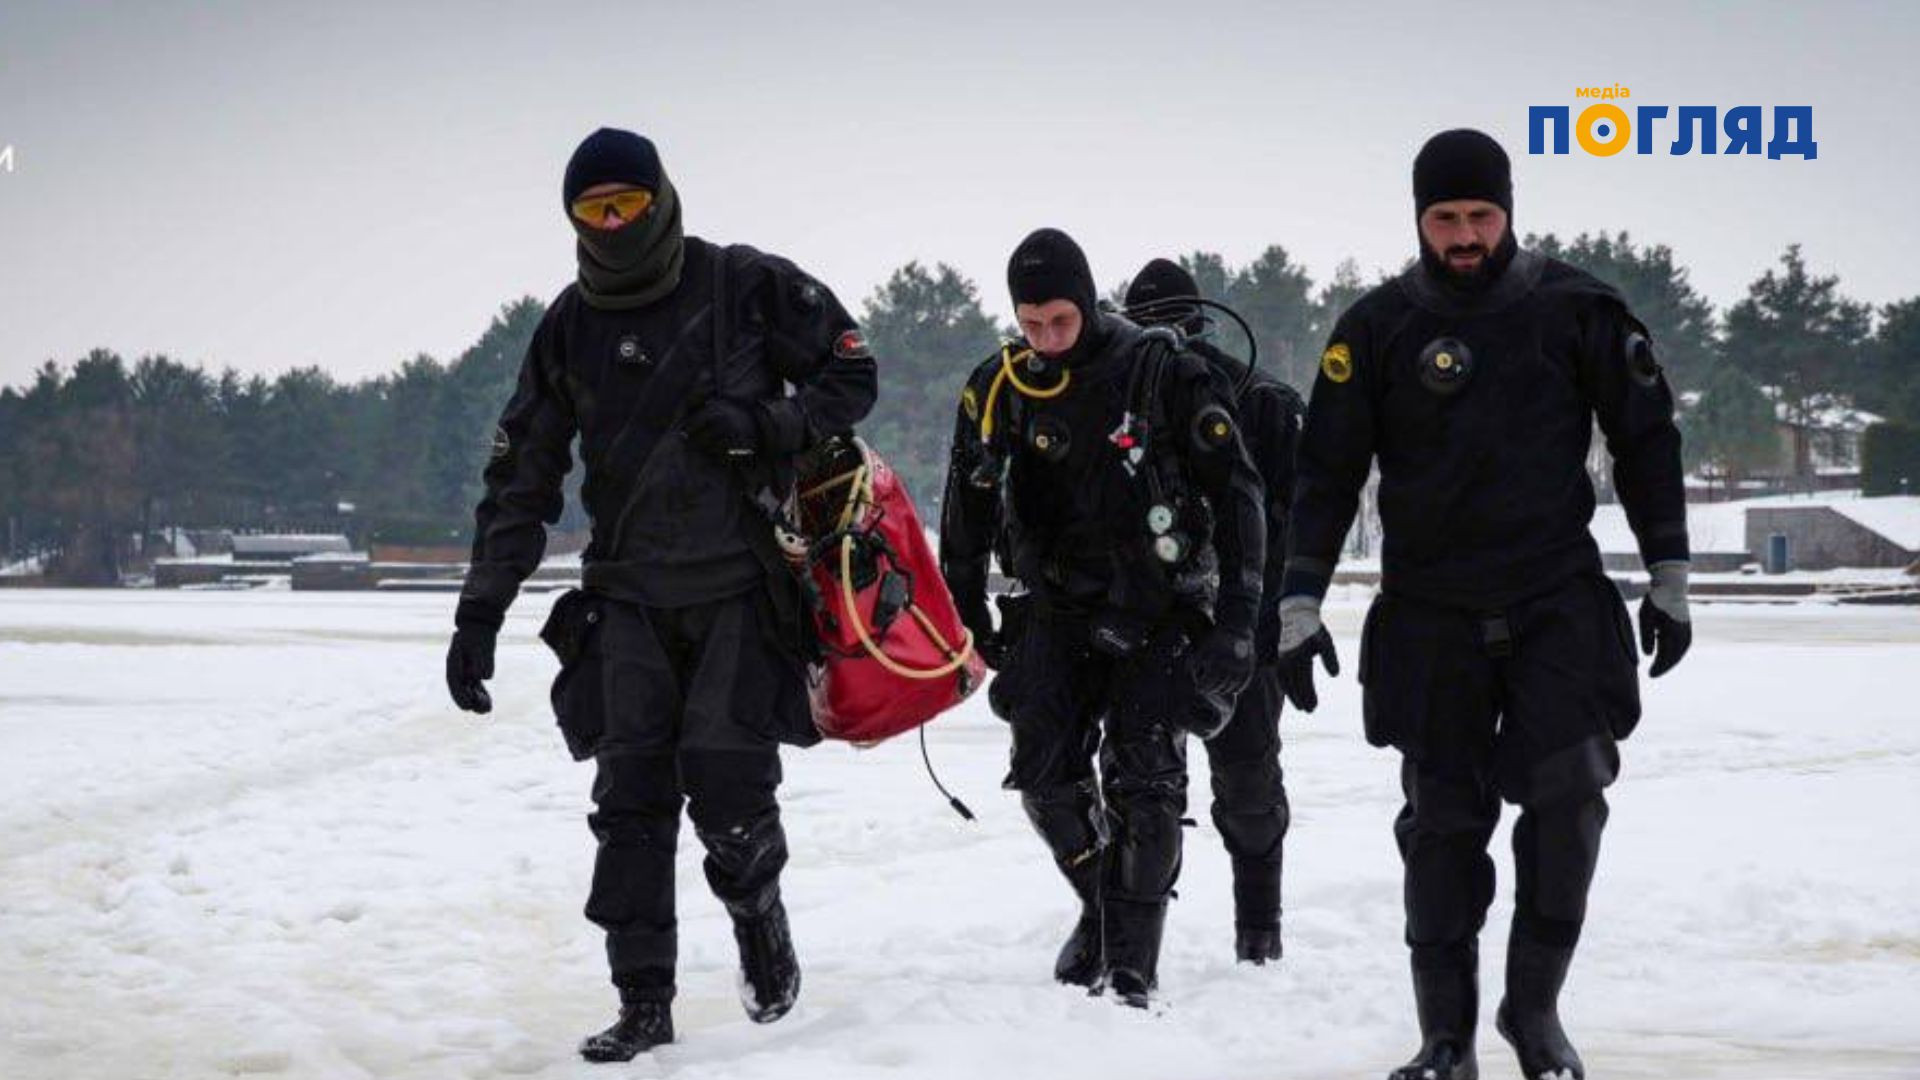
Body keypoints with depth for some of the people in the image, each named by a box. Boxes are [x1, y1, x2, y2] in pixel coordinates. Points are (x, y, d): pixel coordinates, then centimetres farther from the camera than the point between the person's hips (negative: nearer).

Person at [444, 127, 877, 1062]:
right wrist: (480, 613, 2)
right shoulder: (569, 328, 6)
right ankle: (642, 1000, 6)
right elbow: (522, 478, 8)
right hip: (629, 599, 3)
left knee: (727, 786, -10)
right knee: (629, 802, -2)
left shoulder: (747, 287, -4)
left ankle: (758, 913, 20)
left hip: (741, 589, -3)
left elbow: (850, 374, 4)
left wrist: (767, 424, -15)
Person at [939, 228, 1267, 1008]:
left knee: (1143, 785, -10)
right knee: (1045, 775, -2)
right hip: (1060, 611, 4)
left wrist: (1236, 617, -13)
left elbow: (1234, 488, -9)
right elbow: (967, 508, 10)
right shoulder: (999, 388, -2)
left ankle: (1131, 972, -5)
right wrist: (968, 621, 10)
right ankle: (1102, 906, 24)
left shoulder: (1160, 369, -12)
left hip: (1160, 611, -3)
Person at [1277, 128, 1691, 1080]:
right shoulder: (1379, 326, 0)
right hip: (1430, 613, 0)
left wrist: (1668, 577, 8)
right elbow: (1327, 469, 2)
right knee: (1443, 821, 3)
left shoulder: (1574, 308, 0)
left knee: (1569, 794, -13)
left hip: (1560, 600, 0)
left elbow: (1646, 438, 9)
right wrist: (1299, 604, -4)